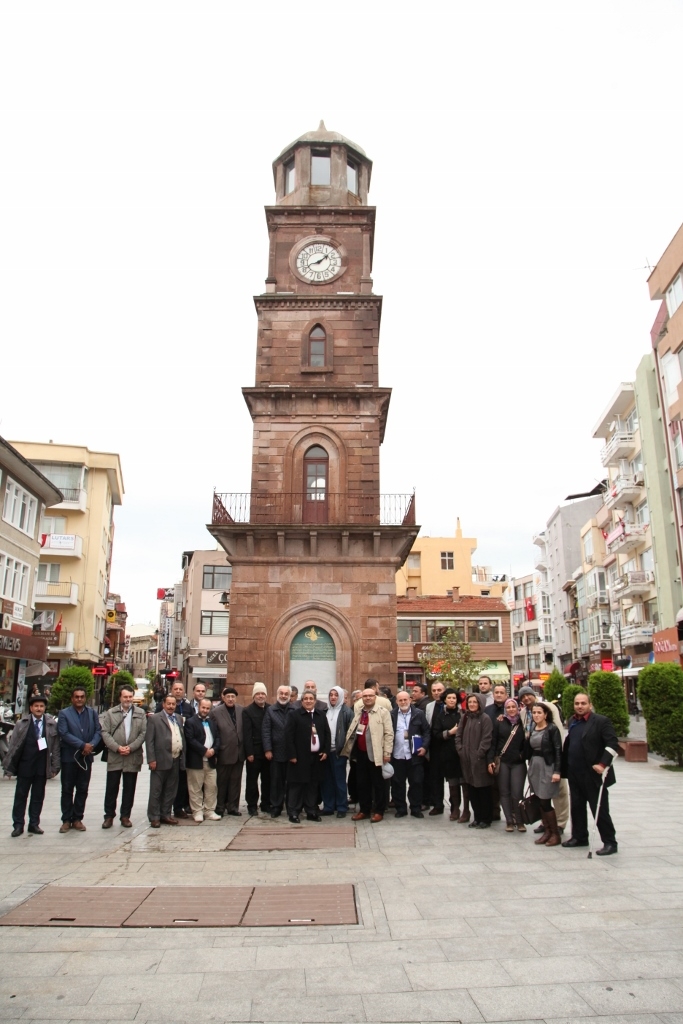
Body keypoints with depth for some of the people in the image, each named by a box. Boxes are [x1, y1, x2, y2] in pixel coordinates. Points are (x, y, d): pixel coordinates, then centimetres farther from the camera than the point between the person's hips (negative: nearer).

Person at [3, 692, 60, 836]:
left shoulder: (52, 724, -1)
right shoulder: (22, 723, -1)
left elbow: (56, 747, 0)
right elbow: (13, 745, -1)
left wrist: (54, 767, -2)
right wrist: (9, 766, -4)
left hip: (42, 767, 1)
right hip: (24, 765, -1)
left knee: (38, 796, 9)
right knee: (20, 795, 7)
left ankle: (34, 824, 20)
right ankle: (18, 825, 18)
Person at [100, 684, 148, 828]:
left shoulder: (141, 713, 5)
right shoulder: (110, 713, 5)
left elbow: (143, 733, 0)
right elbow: (105, 733, -2)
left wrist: (131, 747, -11)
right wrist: (117, 747, -13)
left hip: (133, 757, 0)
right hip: (114, 756, 0)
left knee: (129, 788, 6)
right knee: (111, 787, 4)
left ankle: (125, 816, 17)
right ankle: (109, 816, 16)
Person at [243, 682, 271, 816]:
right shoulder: (248, 711, -3)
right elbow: (247, 734, -8)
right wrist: (249, 753, -13)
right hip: (254, 752, -2)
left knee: (267, 779, 10)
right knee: (252, 780, 7)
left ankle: (266, 804, 21)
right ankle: (252, 806, 16)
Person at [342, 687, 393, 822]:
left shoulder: (383, 712, -5)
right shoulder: (357, 712, 13)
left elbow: (388, 733, -8)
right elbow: (351, 731, 17)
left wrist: (387, 752, -12)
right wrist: (348, 746, 9)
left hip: (375, 754, -5)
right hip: (360, 753, 5)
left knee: (377, 783, 4)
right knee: (362, 783, 12)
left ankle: (379, 811, 14)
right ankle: (364, 810, 23)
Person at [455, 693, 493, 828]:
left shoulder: (485, 718, -7)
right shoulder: (465, 718, 13)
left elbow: (486, 739, -13)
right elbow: (458, 735, 13)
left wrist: (479, 754, -17)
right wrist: (460, 750, 1)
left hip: (480, 760, -6)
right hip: (467, 760, 6)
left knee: (483, 791, 2)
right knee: (472, 791, 10)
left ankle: (485, 819, 12)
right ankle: (477, 817, 20)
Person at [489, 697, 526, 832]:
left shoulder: (523, 723, 3)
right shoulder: (499, 722, 3)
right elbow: (493, 741, 2)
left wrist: (524, 756, -6)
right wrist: (491, 760, -3)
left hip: (518, 763, -1)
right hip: (502, 762, 1)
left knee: (517, 793, -6)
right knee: (504, 792, 4)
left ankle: (519, 821, 11)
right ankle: (509, 821, 15)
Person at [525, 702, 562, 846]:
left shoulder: (552, 729, -9)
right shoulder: (532, 729, 8)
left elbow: (558, 751, -12)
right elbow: (527, 750, 10)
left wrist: (557, 771, -17)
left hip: (547, 767, -6)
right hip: (534, 766, 6)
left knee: (545, 802, -4)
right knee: (540, 802, 9)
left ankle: (555, 834, 10)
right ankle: (547, 831, 20)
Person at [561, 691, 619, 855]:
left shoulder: (601, 721, -9)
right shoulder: (571, 722, 12)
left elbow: (612, 743, -15)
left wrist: (603, 764, -22)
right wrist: (565, 768, 12)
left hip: (593, 774, -7)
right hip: (574, 774, 7)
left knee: (600, 809, 0)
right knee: (577, 807, 15)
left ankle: (610, 842, 10)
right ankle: (579, 837, 28)